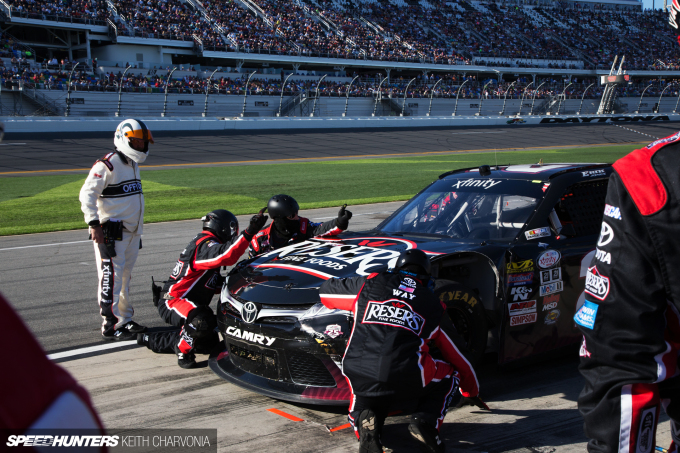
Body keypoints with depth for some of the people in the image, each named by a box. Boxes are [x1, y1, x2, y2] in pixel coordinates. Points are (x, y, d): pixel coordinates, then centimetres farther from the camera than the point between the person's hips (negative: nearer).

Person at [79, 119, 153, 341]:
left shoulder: (133, 164, 17)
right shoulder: (107, 165, -12)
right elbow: (87, 194, -17)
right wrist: (94, 225, -23)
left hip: (132, 233, 9)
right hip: (111, 233, -9)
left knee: (124, 279, 15)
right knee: (111, 279, -8)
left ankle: (125, 319, 23)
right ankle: (110, 325, -3)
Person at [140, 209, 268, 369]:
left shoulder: (206, 243, 17)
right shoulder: (205, 245, -17)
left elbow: (213, 283, 22)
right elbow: (225, 255, -41)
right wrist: (249, 233, -45)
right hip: (172, 303, -11)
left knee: (209, 343, 21)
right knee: (202, 321, -41)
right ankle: (183, 351, -13)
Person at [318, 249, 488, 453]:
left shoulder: (369, 285, 18)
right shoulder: (434, 306, 20)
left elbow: (325, 290, 31)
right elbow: (458, 358, 29)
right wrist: (471, 392, 45)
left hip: (360, 374, 1)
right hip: (406, 378, -1)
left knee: (361, 403, 34)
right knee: (449, 375, 28)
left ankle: (366, 420, -2)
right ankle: (425, 421, 3)